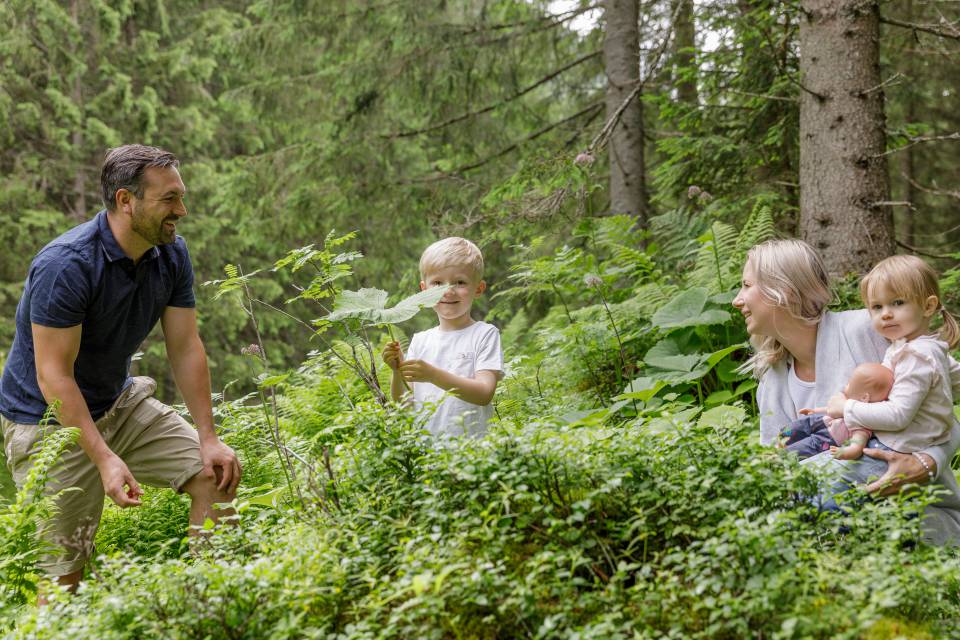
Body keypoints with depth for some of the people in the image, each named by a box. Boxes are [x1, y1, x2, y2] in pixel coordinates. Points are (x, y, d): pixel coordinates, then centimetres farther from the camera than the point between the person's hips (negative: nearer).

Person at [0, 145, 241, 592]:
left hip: (119, 403, 7)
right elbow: (54, 376, -28)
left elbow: (185, 349, -2)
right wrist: (105, 459, -33)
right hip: (48, 419, -7)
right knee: (64, 572, -7)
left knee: (217, 474, -1)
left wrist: (208, 439, -7)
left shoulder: (171, 255, -6)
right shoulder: (66, 266, -28)